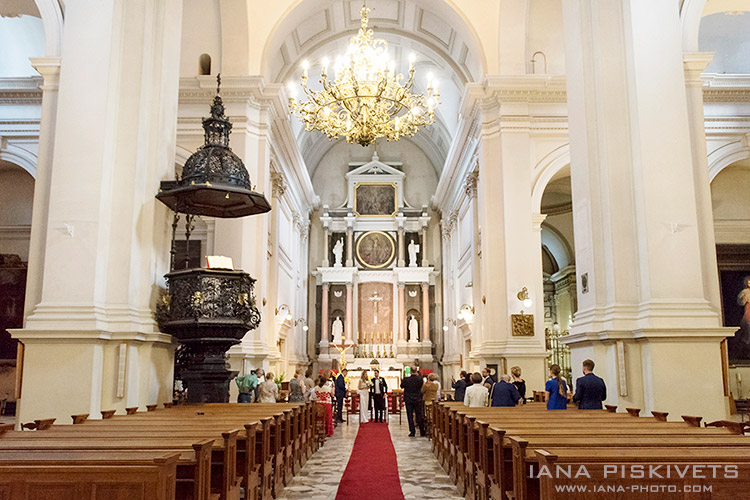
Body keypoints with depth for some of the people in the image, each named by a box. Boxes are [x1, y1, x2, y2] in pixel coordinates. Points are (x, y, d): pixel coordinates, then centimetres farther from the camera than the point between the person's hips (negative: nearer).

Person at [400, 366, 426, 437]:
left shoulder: (406, 379, -12)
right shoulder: (420, 379, -11)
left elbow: (402, 386, 4)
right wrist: (418, 373, 20)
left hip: (408, 400, -1)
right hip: (418, 400, 1)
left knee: (410, 417, 6)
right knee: (419, 416, 10)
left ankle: (412, 432, 6)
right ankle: (422, 432, 15)